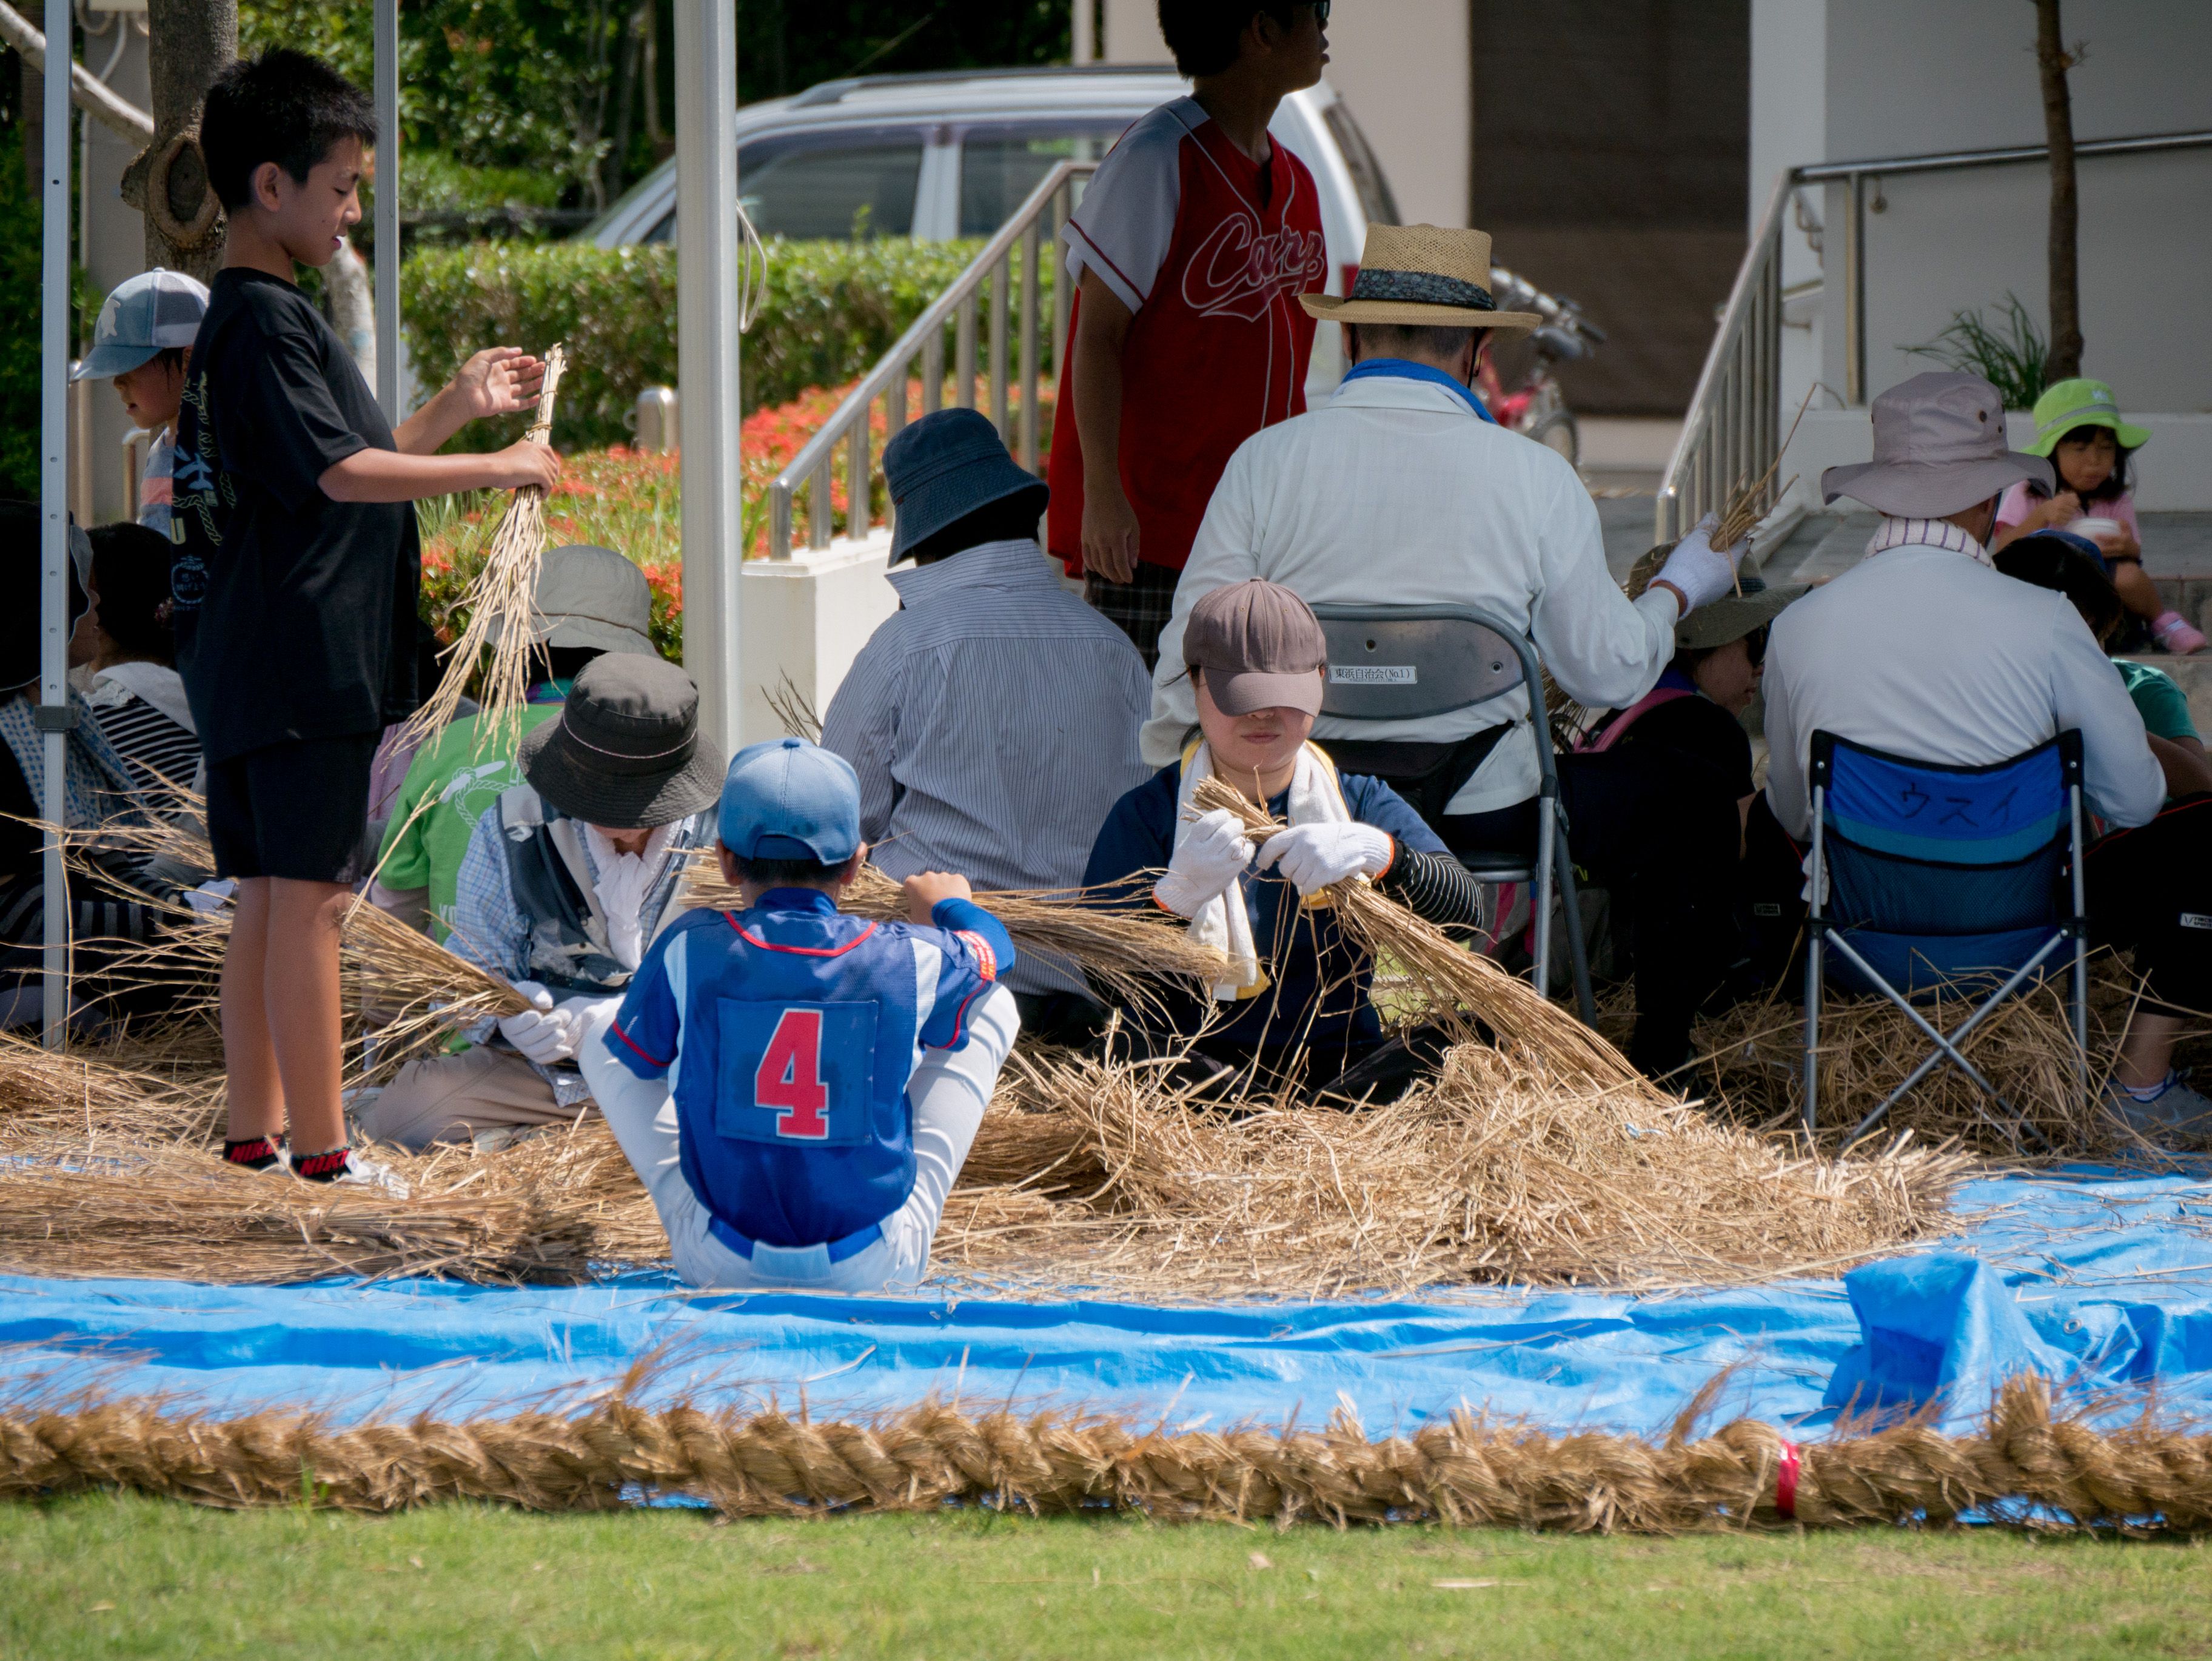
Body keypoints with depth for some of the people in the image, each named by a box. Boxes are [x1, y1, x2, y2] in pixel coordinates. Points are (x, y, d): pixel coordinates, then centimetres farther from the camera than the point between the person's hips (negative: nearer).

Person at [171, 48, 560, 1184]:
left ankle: (253, 1139, 13)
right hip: (303, 661, -10)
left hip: (253, 665, 10)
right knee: (305, 899, -8)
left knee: (267, 902, 11)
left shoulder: (252, 316, 18)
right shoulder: (265, 319, -14)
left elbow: (338, 467, 24)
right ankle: (319, 1153, -8)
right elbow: (340, 472, -22)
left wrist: (455, 410, 19)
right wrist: (496, 470, -16)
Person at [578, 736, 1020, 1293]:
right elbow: (992, 950, 14)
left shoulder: (690, 951, -13)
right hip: (875, 1269, 0)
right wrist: (951, 906, 39)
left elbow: (636, 1059, 7)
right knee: (993, 1008, 15)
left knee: (601, 1043, 20)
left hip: (722, 1265, 0)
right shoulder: (911, 960, -11)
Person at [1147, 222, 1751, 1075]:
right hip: (1487, 812, -2)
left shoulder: (1265, 461, -5)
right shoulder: (1536, 477, -7)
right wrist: (1679, 588, 20)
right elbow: (1608, 674, 0)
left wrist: (1156, 787, 17)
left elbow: (1193, 662, -1)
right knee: (1687, 804, 21)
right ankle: (1661, 1060, 28)